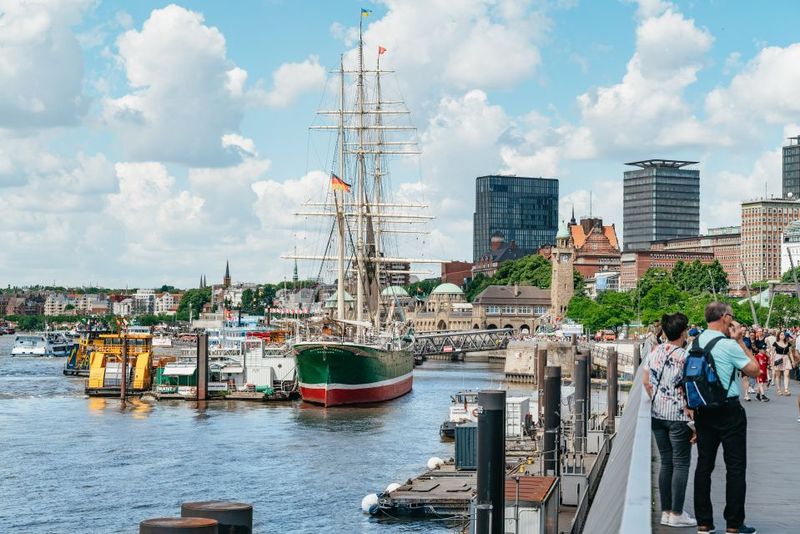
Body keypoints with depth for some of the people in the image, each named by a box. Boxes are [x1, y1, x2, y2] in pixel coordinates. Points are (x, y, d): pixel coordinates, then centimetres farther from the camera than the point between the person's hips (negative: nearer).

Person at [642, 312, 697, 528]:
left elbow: (646, 381, 11)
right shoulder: (684, 356, -15)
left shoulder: (654, 353, 4)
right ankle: (676, 514, 5)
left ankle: (665, 511, 18)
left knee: (666, 462, 13)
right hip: (678, 415, -6)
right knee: (681, 464, 2)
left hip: (657, 414, 6)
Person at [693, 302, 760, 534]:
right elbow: (754, 370, -5)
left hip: (702, 409, 7)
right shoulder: (728, 345, -16)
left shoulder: (695, 342, 4)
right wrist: (740, 341, -1)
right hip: (729, 410, -7)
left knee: (704, 463, 10)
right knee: (735, 466, 2)